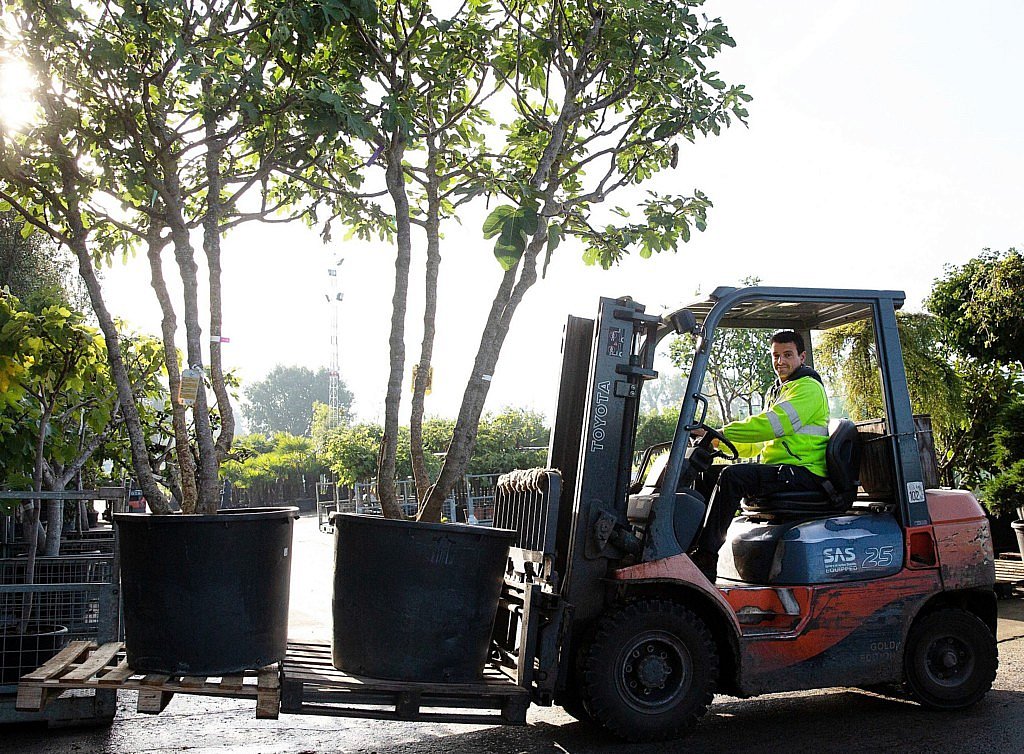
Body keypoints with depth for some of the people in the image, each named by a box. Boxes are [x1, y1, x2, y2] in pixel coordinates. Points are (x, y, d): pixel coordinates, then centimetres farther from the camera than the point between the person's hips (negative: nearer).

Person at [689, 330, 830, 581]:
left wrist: (718, 432, -20)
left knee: (731, 476, -28)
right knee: (708, 474, 1)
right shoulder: (776, 392, 24)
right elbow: (758, 444, 24)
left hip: (803, 472, -9)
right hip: (778, 471, 9)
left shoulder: (809, 388, -6)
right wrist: (719, 442, 8)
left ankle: (705, 560, -31)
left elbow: (771, 425, -20)